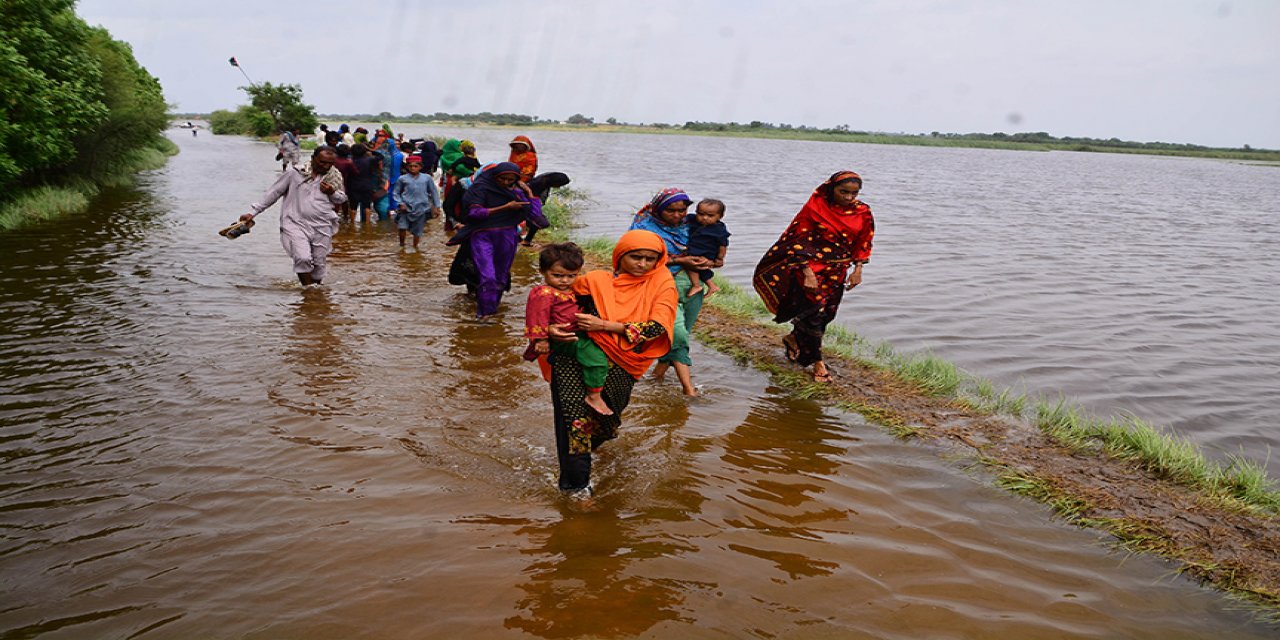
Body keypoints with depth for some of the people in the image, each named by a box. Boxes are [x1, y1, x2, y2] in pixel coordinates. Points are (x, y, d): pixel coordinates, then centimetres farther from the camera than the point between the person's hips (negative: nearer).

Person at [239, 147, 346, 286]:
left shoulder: (334, 176, 9)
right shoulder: (295, 173, 0)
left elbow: (343, 198, 20)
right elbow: (273, 193, 6)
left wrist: (332, 193, -4)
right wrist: (253, 212, 4)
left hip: (322, 227, 3)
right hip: (296, 224, -3)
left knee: (319, 263, 4)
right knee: (302, 258, -21)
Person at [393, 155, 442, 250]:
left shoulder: (427, 178, 5)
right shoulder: (402, 179, 4)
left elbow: (434, 192, 11)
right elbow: (396, 193, 10)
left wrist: (436, 206, 7)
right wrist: (401, 203, -6)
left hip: (421, 208, 1)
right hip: (406, 208, -1)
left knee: (417, 231, 6)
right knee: (402, 227, -14)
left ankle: (415, 247, 31)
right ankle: (402, 245, 12)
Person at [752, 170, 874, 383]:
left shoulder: (862, 212, -3)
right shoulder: (815, 207, -13)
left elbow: (863, 243, 9)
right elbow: (800, 242, -13)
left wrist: (858, 270, 3)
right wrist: (807, 272, -18)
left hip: (837, 270, 5)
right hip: (811, 265, -4)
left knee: (826, 312, 11)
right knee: (813, 309, -9)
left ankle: (795, 338, 38)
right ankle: (817, 362, 7)